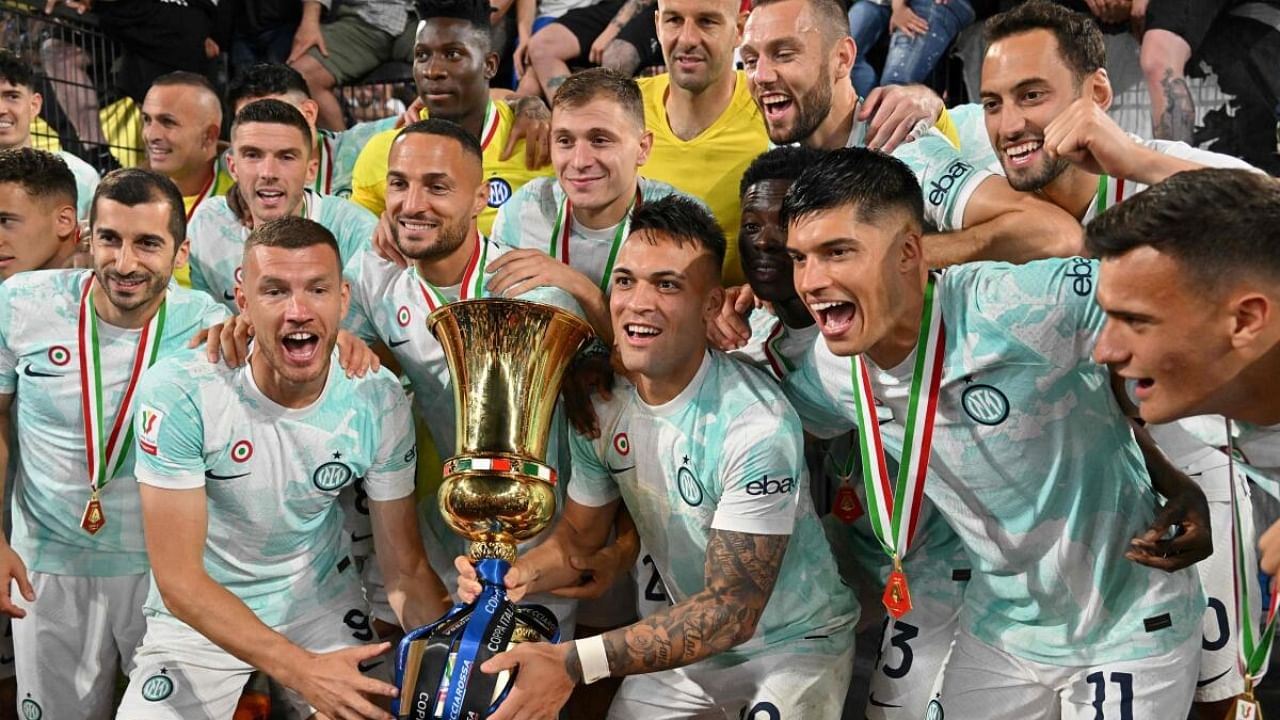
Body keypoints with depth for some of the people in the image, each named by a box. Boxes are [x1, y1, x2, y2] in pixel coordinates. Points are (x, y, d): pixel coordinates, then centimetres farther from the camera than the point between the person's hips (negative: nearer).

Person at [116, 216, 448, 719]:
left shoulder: (379, 401, -16)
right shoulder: (179, 393, -25)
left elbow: (405, 568, -8)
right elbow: (180, 581, -24)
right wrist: (300, 669, -35)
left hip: (322, 602, 2)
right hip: (199, 614, -2)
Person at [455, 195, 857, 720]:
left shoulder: (756, 425, -29)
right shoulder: (601, 405, -8)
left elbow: (732, 610, -30)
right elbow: (579, 538, 3)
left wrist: (573, 663, -38)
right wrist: (518, 573, -21)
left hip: (794, 643, -5)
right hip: (684, 639, 6)